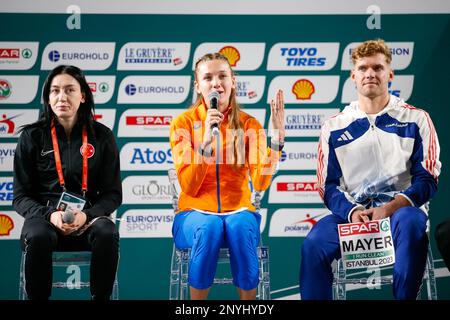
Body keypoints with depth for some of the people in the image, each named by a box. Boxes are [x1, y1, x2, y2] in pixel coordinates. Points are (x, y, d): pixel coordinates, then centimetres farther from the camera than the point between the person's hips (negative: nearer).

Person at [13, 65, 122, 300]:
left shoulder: (101, 136, 7)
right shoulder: (32, 137, 5)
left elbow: (113, 194, 6)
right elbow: (20, 197, 4)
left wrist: (87, 215, -15)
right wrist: (50, 215, -17)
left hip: (88, 218, 1)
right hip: (44, 216, -1)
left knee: (107, 234, -34)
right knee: (38, 237, -37)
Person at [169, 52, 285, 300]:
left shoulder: (249, 124, 2)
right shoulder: (183, 123, 0)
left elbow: (260, 182, -11)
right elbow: (189, 187, -10)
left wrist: (277, 137, -20)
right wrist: (206, 140, -21)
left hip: (238, 211, 1)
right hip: (195, 212, -1)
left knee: (241, 227, -35)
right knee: (208, 227, -36)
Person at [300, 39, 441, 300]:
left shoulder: (416, 119, 8)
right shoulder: (334, 127, 13)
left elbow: (427, 179, 1)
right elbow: (328, 186, 9)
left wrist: (392, 207, -17)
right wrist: (352, 211, -13)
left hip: (402, 208, -1)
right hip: (352, 213, 2)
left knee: (410, 222, -38)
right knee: (314, 244, -29)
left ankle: (405, 296, -28)